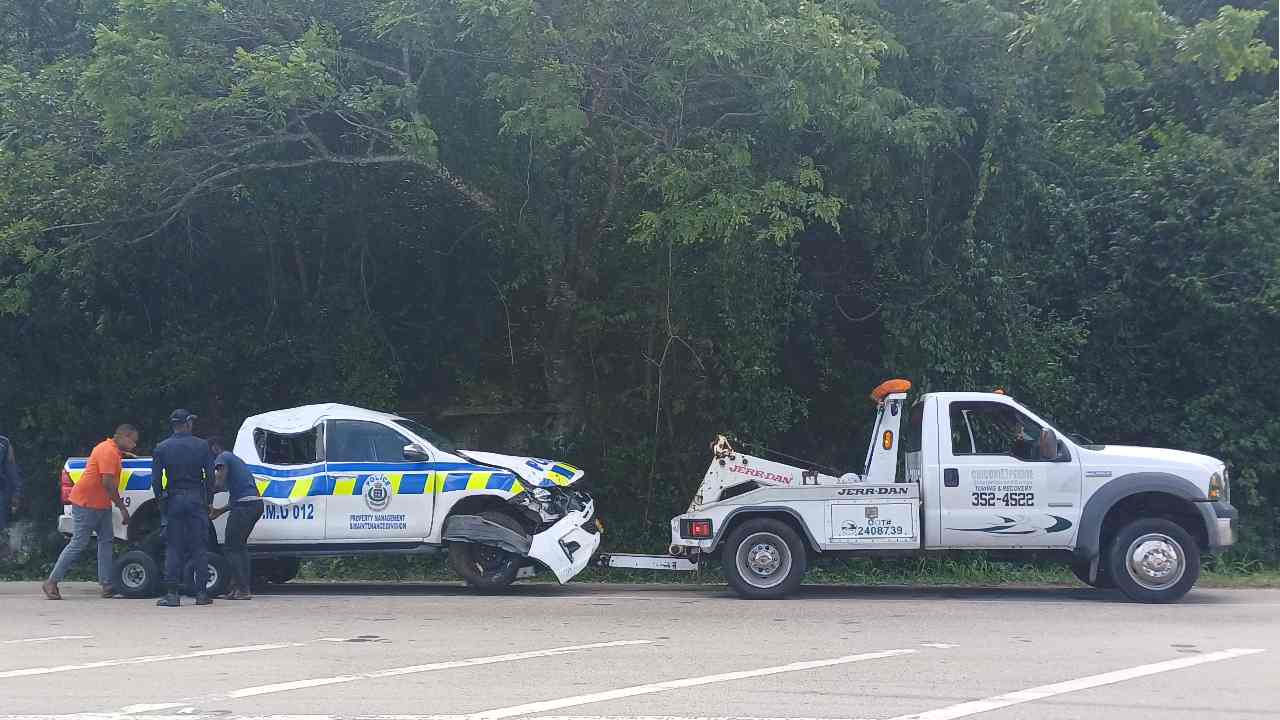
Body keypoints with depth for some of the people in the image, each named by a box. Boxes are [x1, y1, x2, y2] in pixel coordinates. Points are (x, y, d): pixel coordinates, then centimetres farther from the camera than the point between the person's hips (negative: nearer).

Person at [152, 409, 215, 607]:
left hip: (173, 500, 0)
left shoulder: (162, 448, 2)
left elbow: (156, 481, 0)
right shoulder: (202, 446, 1)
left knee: (173, 548, 3)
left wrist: (162, 501, 9)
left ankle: (172, 594, -2)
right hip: (196, 499, 0)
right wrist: (207, 501, 8)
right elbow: (210, 477, -1)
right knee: (200, 547, 5)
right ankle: (201, 593, 4)